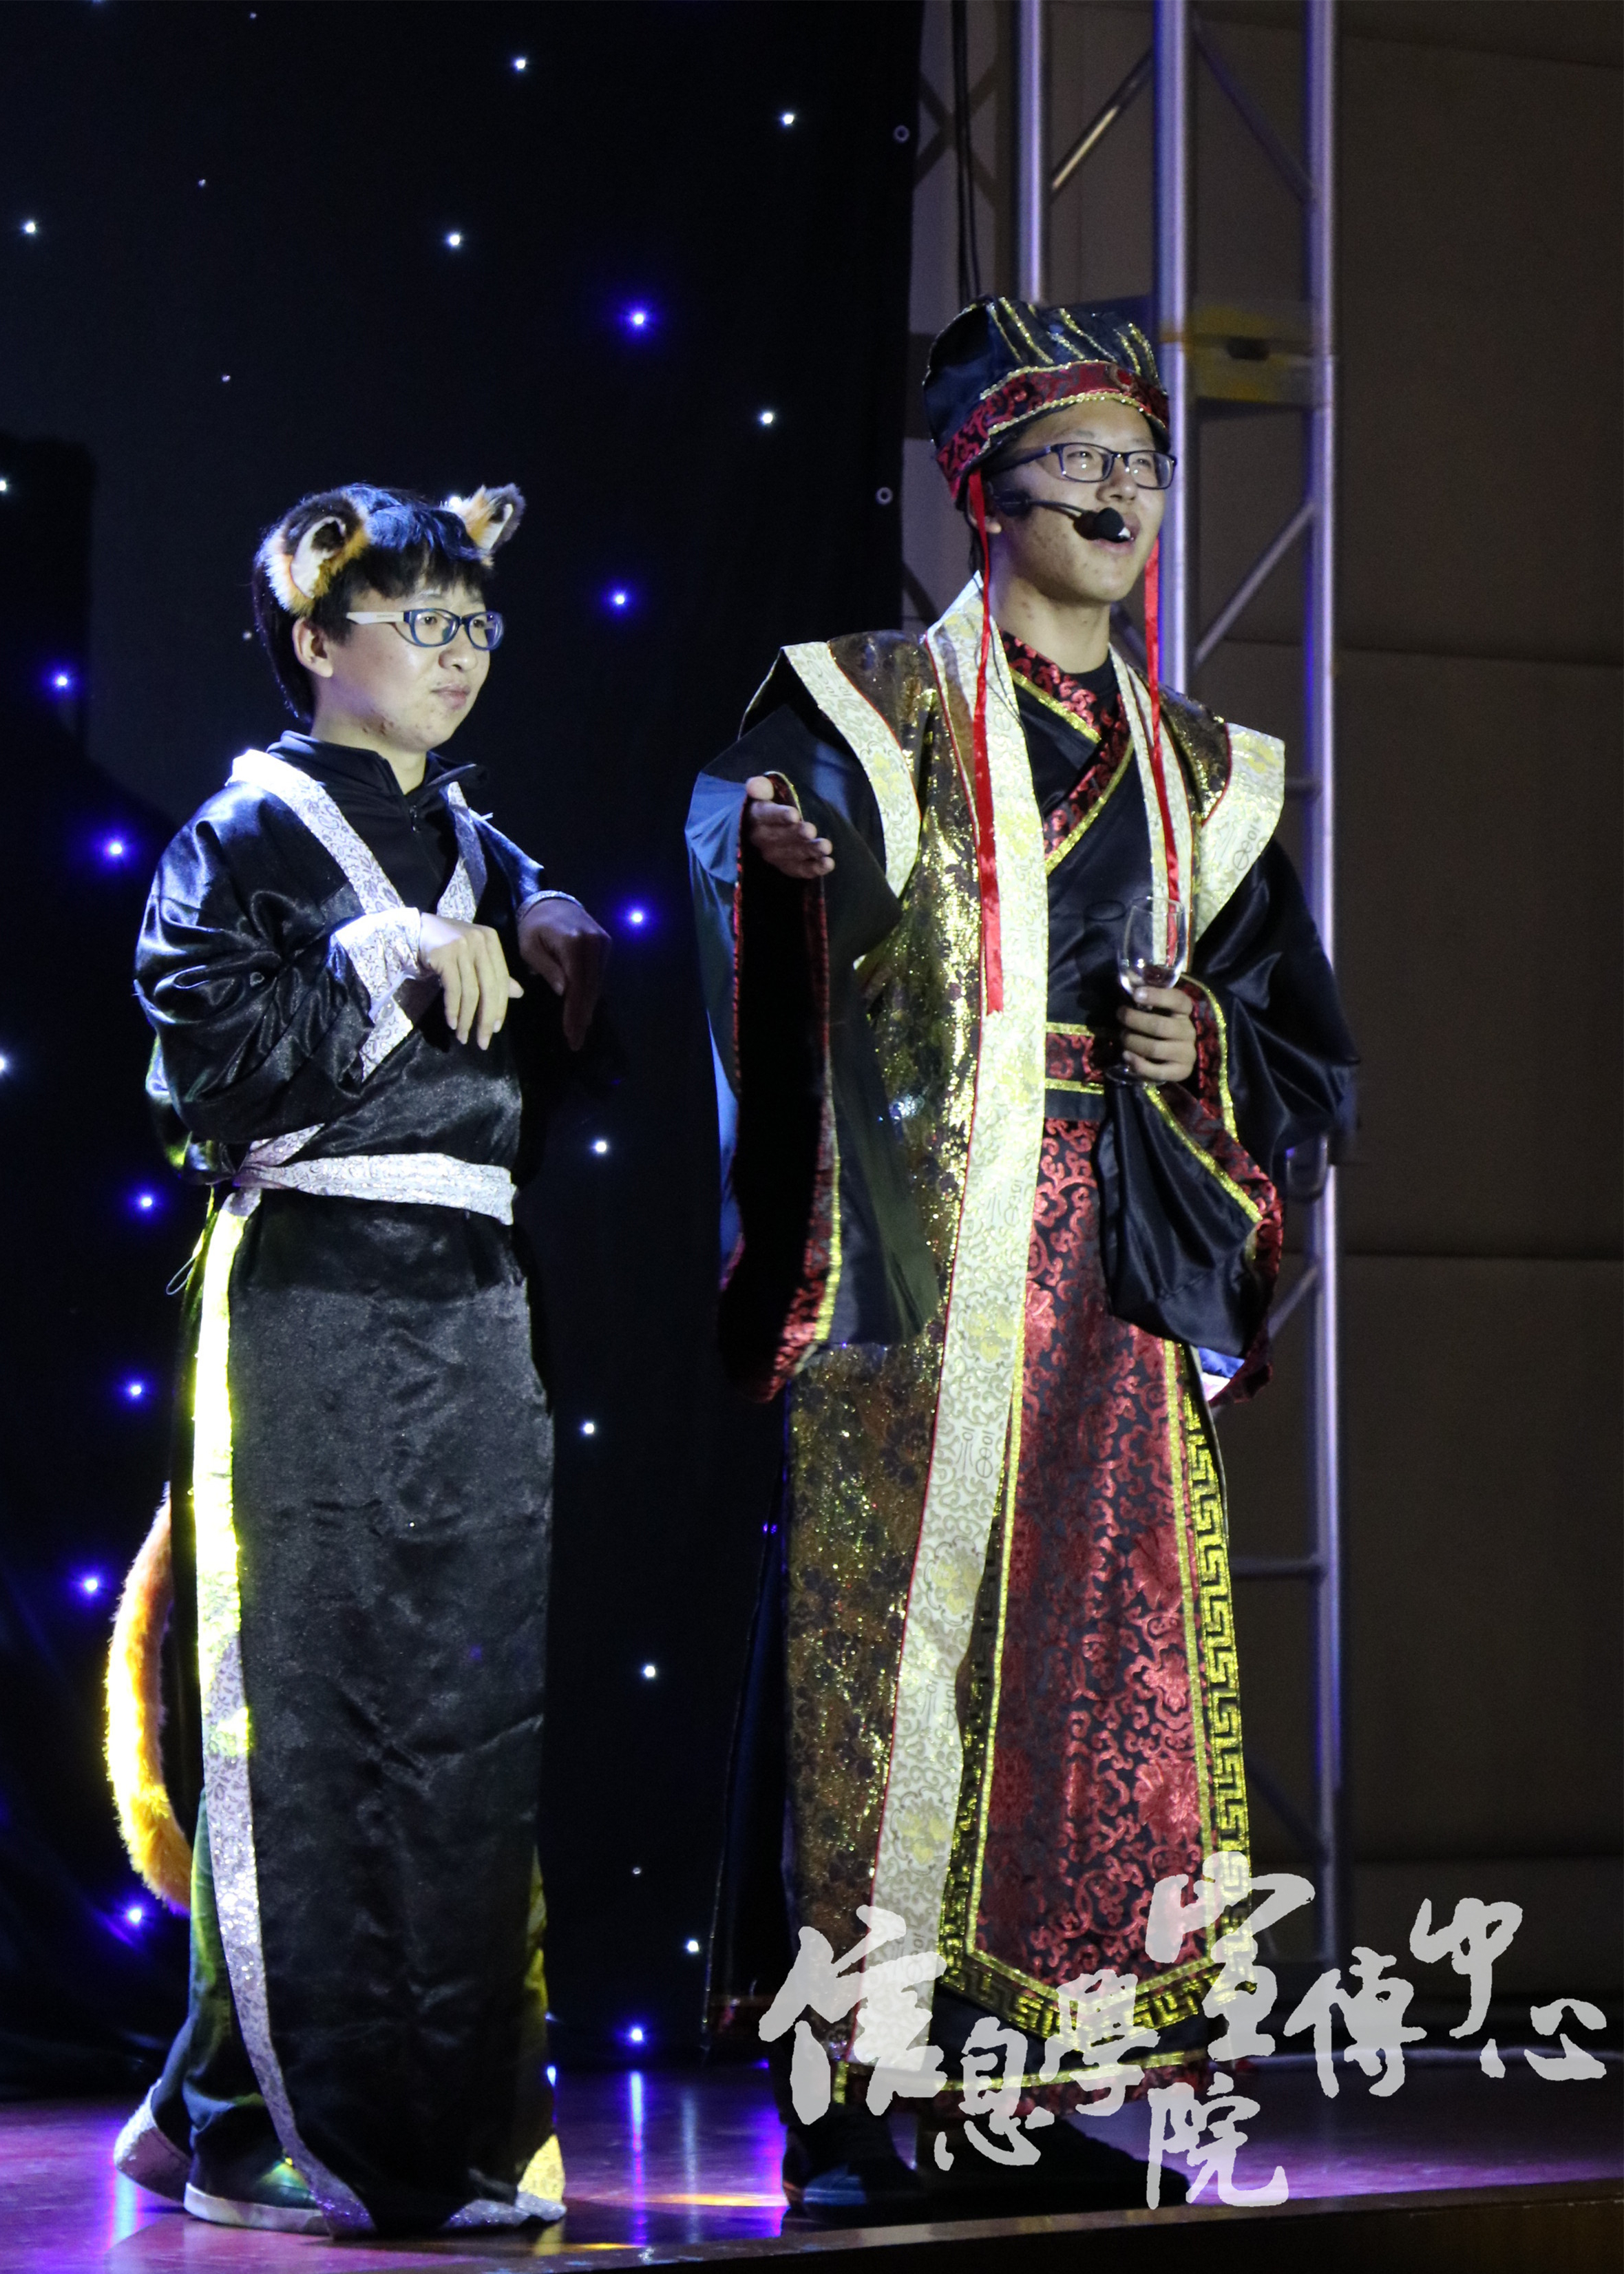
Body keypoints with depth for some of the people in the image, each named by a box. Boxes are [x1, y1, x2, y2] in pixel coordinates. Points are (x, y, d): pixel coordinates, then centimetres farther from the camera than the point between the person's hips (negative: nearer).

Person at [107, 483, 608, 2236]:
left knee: (474, 1704, 3)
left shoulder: (479, 850, 19)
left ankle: (450, 2121, 8)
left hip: (471, 1311, 6)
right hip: (309, 1299, -6)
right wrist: (394, 960, -12)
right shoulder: (250, 834, 0)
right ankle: (264, 2127, 0)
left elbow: (551, 1080, 19)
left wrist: (546, 968, 1)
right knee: (307, 1714, -7)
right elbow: (212, 1059, -13)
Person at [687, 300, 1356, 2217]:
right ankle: (846, 2110, -7)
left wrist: (1206, 1046, 0)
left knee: (1092, 1659, 1)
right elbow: (751, 810, -8)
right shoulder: (867, 708, 6)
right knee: (889, 1644, -9)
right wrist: (775, 843, -29)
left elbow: (1310, 1056, 19)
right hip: (920, 1264, -5)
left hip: (1119, 1275, 5)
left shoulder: (1204, 774, 19)